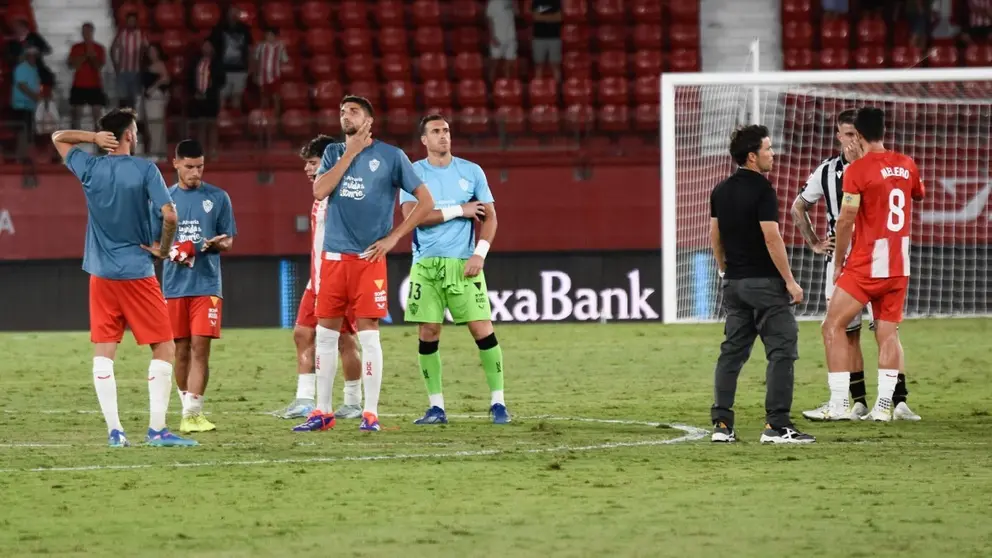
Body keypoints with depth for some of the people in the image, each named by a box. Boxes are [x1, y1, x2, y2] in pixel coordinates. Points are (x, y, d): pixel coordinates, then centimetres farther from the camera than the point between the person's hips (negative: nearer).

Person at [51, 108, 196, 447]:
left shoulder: (90, 168, 2)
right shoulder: (144, 170, -9)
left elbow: (58, 137, 20)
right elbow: (169, 215, -18)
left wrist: (94, 137, 7)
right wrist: (163, 248, -1)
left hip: (101, 275, 4)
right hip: (137, 273, -4)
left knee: (103, 351, 6)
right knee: (164, 349, 3)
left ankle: (114, 431, 0)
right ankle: (156, 429, -5)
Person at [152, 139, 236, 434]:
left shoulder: (218, 198, 5)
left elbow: (229, 241, 8)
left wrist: (218, 244, -15)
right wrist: (171, 250, -9)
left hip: (207, 285, -2)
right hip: (174, 285, 2)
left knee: (200, 347, -10)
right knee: (181, 350, 5)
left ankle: (192, 413, -12)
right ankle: (189, 411, 17)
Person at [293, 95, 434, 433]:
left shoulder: (390, 156, 0)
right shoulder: (334, 152, 12)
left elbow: (425, 202, 1)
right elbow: (320, 191, -5)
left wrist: (393, 237, -5)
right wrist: (350, 153, -6)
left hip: (368, 257, -4)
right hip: (333, 255, 4)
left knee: (368, 334, -5)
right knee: (325, 333, 5)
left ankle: (371, 413, 1)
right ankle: (322, 412, 12)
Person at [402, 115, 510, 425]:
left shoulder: (471, 172, 7)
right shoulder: (413, 173, 4)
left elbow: (489, 216, 7)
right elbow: (412, 215, -9)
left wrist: (480, 253, -7)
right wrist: (459, 211, -9)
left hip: (464, 264, 0)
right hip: (426, 265, 0)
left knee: (483, 330, -7)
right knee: (428, 334, -2)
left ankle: (498, 402, 0)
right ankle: (436, 407, 6)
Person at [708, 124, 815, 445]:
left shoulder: (721, 192, 10)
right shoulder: (761, 190, -13)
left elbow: (715, 237, 15)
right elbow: (771, 238, -17)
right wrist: (790, 281, -12)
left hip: (734, 282, 8)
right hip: (764, 282, -8)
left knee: (732, 351, 11)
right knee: (782, 350, -5)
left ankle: (721, 424, 8)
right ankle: (777, 426, -10)